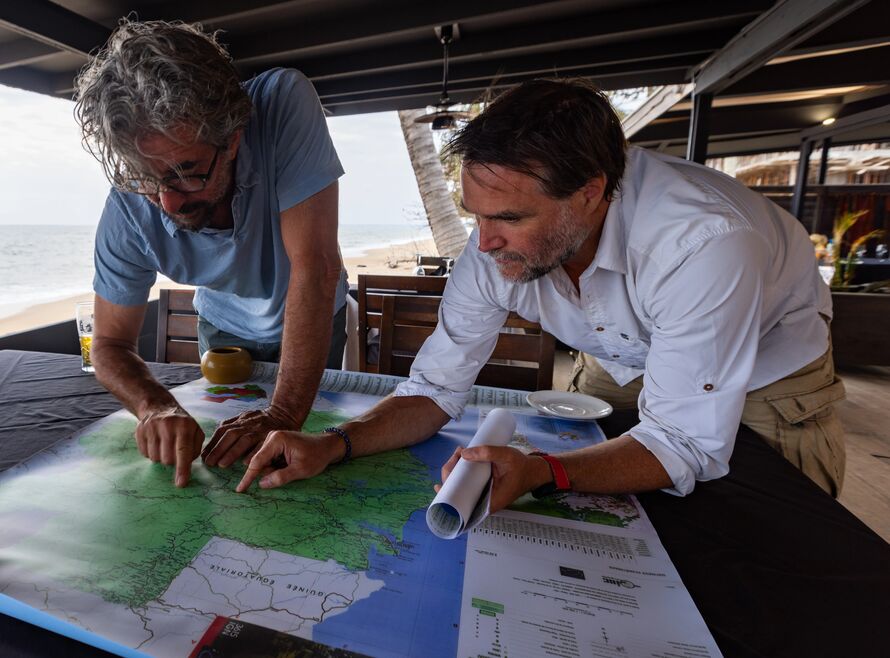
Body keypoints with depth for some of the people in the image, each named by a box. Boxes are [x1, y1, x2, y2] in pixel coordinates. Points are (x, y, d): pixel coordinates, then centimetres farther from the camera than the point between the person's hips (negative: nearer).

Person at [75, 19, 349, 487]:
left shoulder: (284, 103, -35)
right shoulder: (129, 212, -26)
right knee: (223, 458, 18)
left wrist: (284, 414, -39)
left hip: (314, 322, -1)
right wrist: (155, 406, -37)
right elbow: (110, 343, -15)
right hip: (224, 327, 2)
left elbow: (317, 270, -39)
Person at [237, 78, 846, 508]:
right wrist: (333, 445, -33)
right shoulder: (498, 244, -25)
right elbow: (436, 387, -19)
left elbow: (686, 445, -34)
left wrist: (539, 472, -50)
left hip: (767, 379, -2)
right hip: (622, 368, 3)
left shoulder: (704, 242, -39)